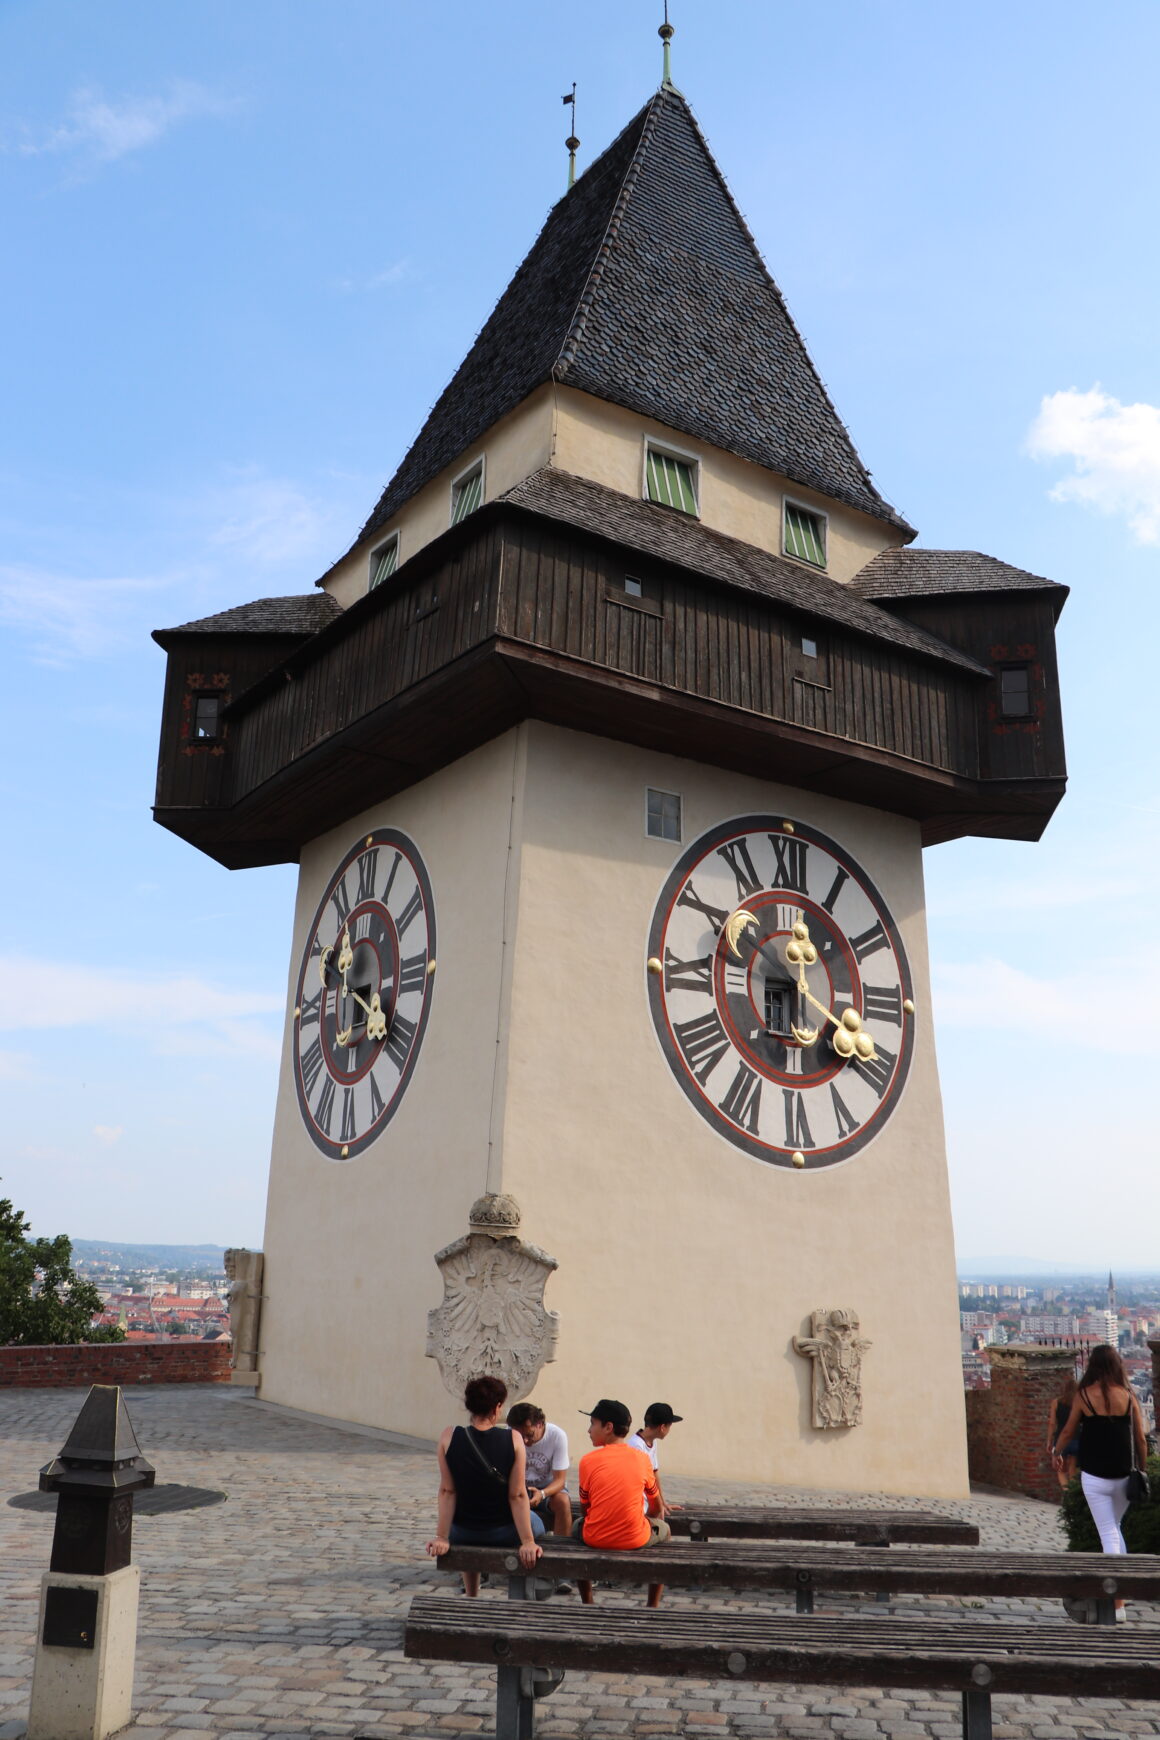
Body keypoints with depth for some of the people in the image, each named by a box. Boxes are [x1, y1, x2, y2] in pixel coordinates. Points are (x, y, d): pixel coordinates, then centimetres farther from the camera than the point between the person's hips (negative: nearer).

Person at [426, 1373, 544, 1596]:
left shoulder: (450, 1437, -14)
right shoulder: (513, 1438, -17)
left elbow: (447, 1492, -11)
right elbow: (517, 1496, -15)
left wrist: (442, 1537, -6)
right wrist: (528, 1542, -10)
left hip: (463, 1535, 2)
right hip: (504, 1533, -1)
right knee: (536, 1524, 32)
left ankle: (471, 1595, 40)